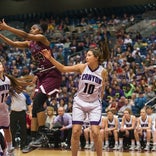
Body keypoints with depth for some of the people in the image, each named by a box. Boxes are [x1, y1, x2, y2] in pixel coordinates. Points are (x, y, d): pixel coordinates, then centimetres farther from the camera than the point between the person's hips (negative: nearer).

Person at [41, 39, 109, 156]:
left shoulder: (103, 72, -10)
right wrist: (50, 58, -17)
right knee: (76, 132, -3)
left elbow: (102, 91, 5)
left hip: (94, 104, -1)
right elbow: (63, 68, -9)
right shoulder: (82, 67, -8)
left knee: (95, 132, -10)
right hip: (79, 102, 1)